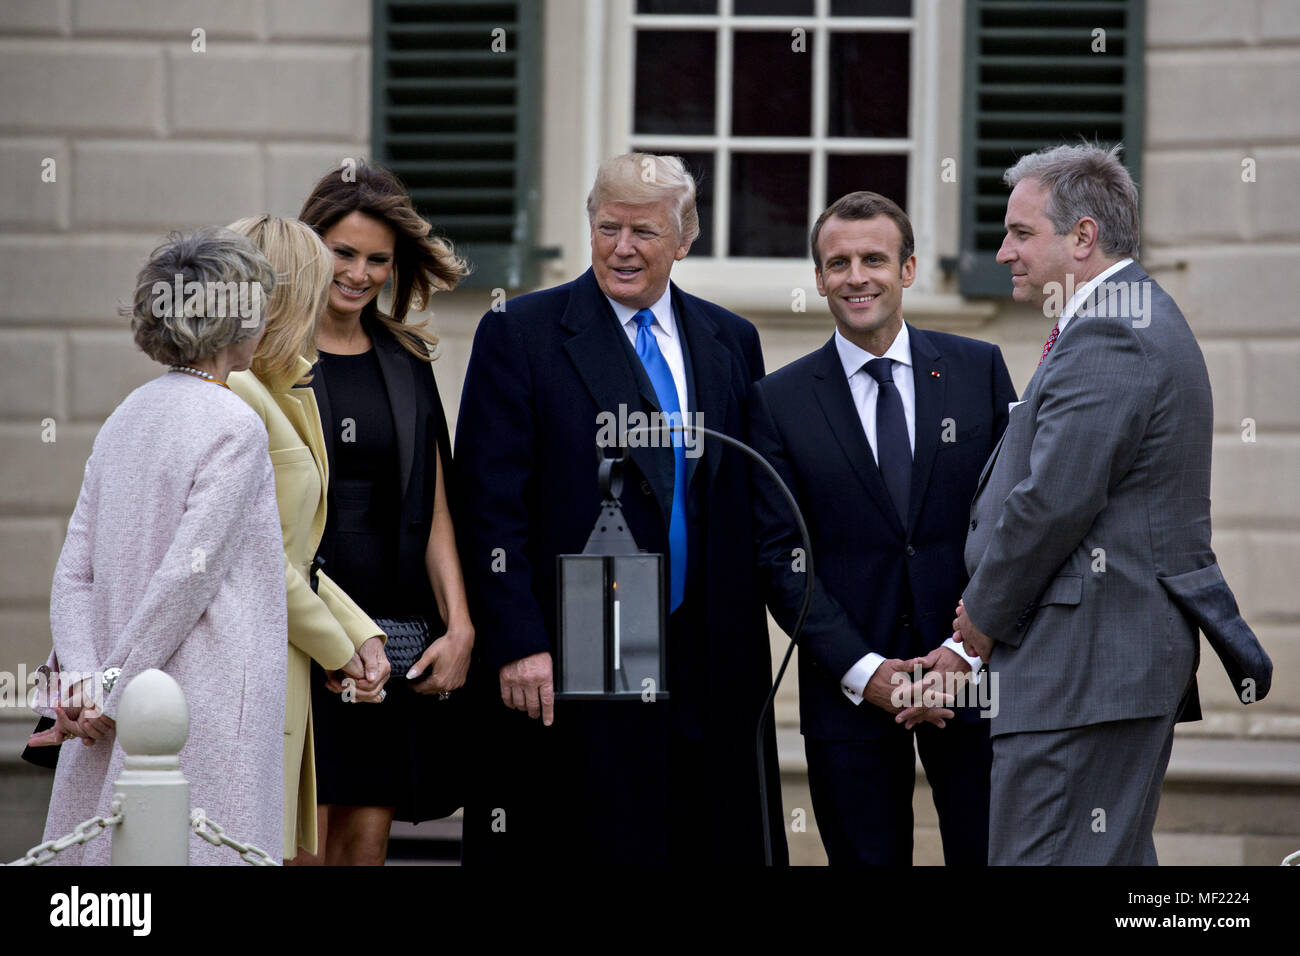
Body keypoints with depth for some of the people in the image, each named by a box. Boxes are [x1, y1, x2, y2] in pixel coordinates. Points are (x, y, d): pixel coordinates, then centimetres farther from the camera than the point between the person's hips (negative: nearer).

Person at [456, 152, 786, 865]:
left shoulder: (731, 343, 13)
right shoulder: (520, 334, 0)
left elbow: (750, 508, 15)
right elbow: (491, 506, -5)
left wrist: (745, 648, 7)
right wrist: (518, 646, -13)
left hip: (705, 667, 4)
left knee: (708, 845, 2)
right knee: (592, 848, -3)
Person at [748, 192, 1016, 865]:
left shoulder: (978, 370, 5)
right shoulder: (780, 401, 3)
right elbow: (779, 555, 0)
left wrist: (965, 650, -8)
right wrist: (863, 671, -10)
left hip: (973, 671, 0)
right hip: (849, 689, 0)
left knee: (989, 853, 0)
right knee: (867, 860, 1)